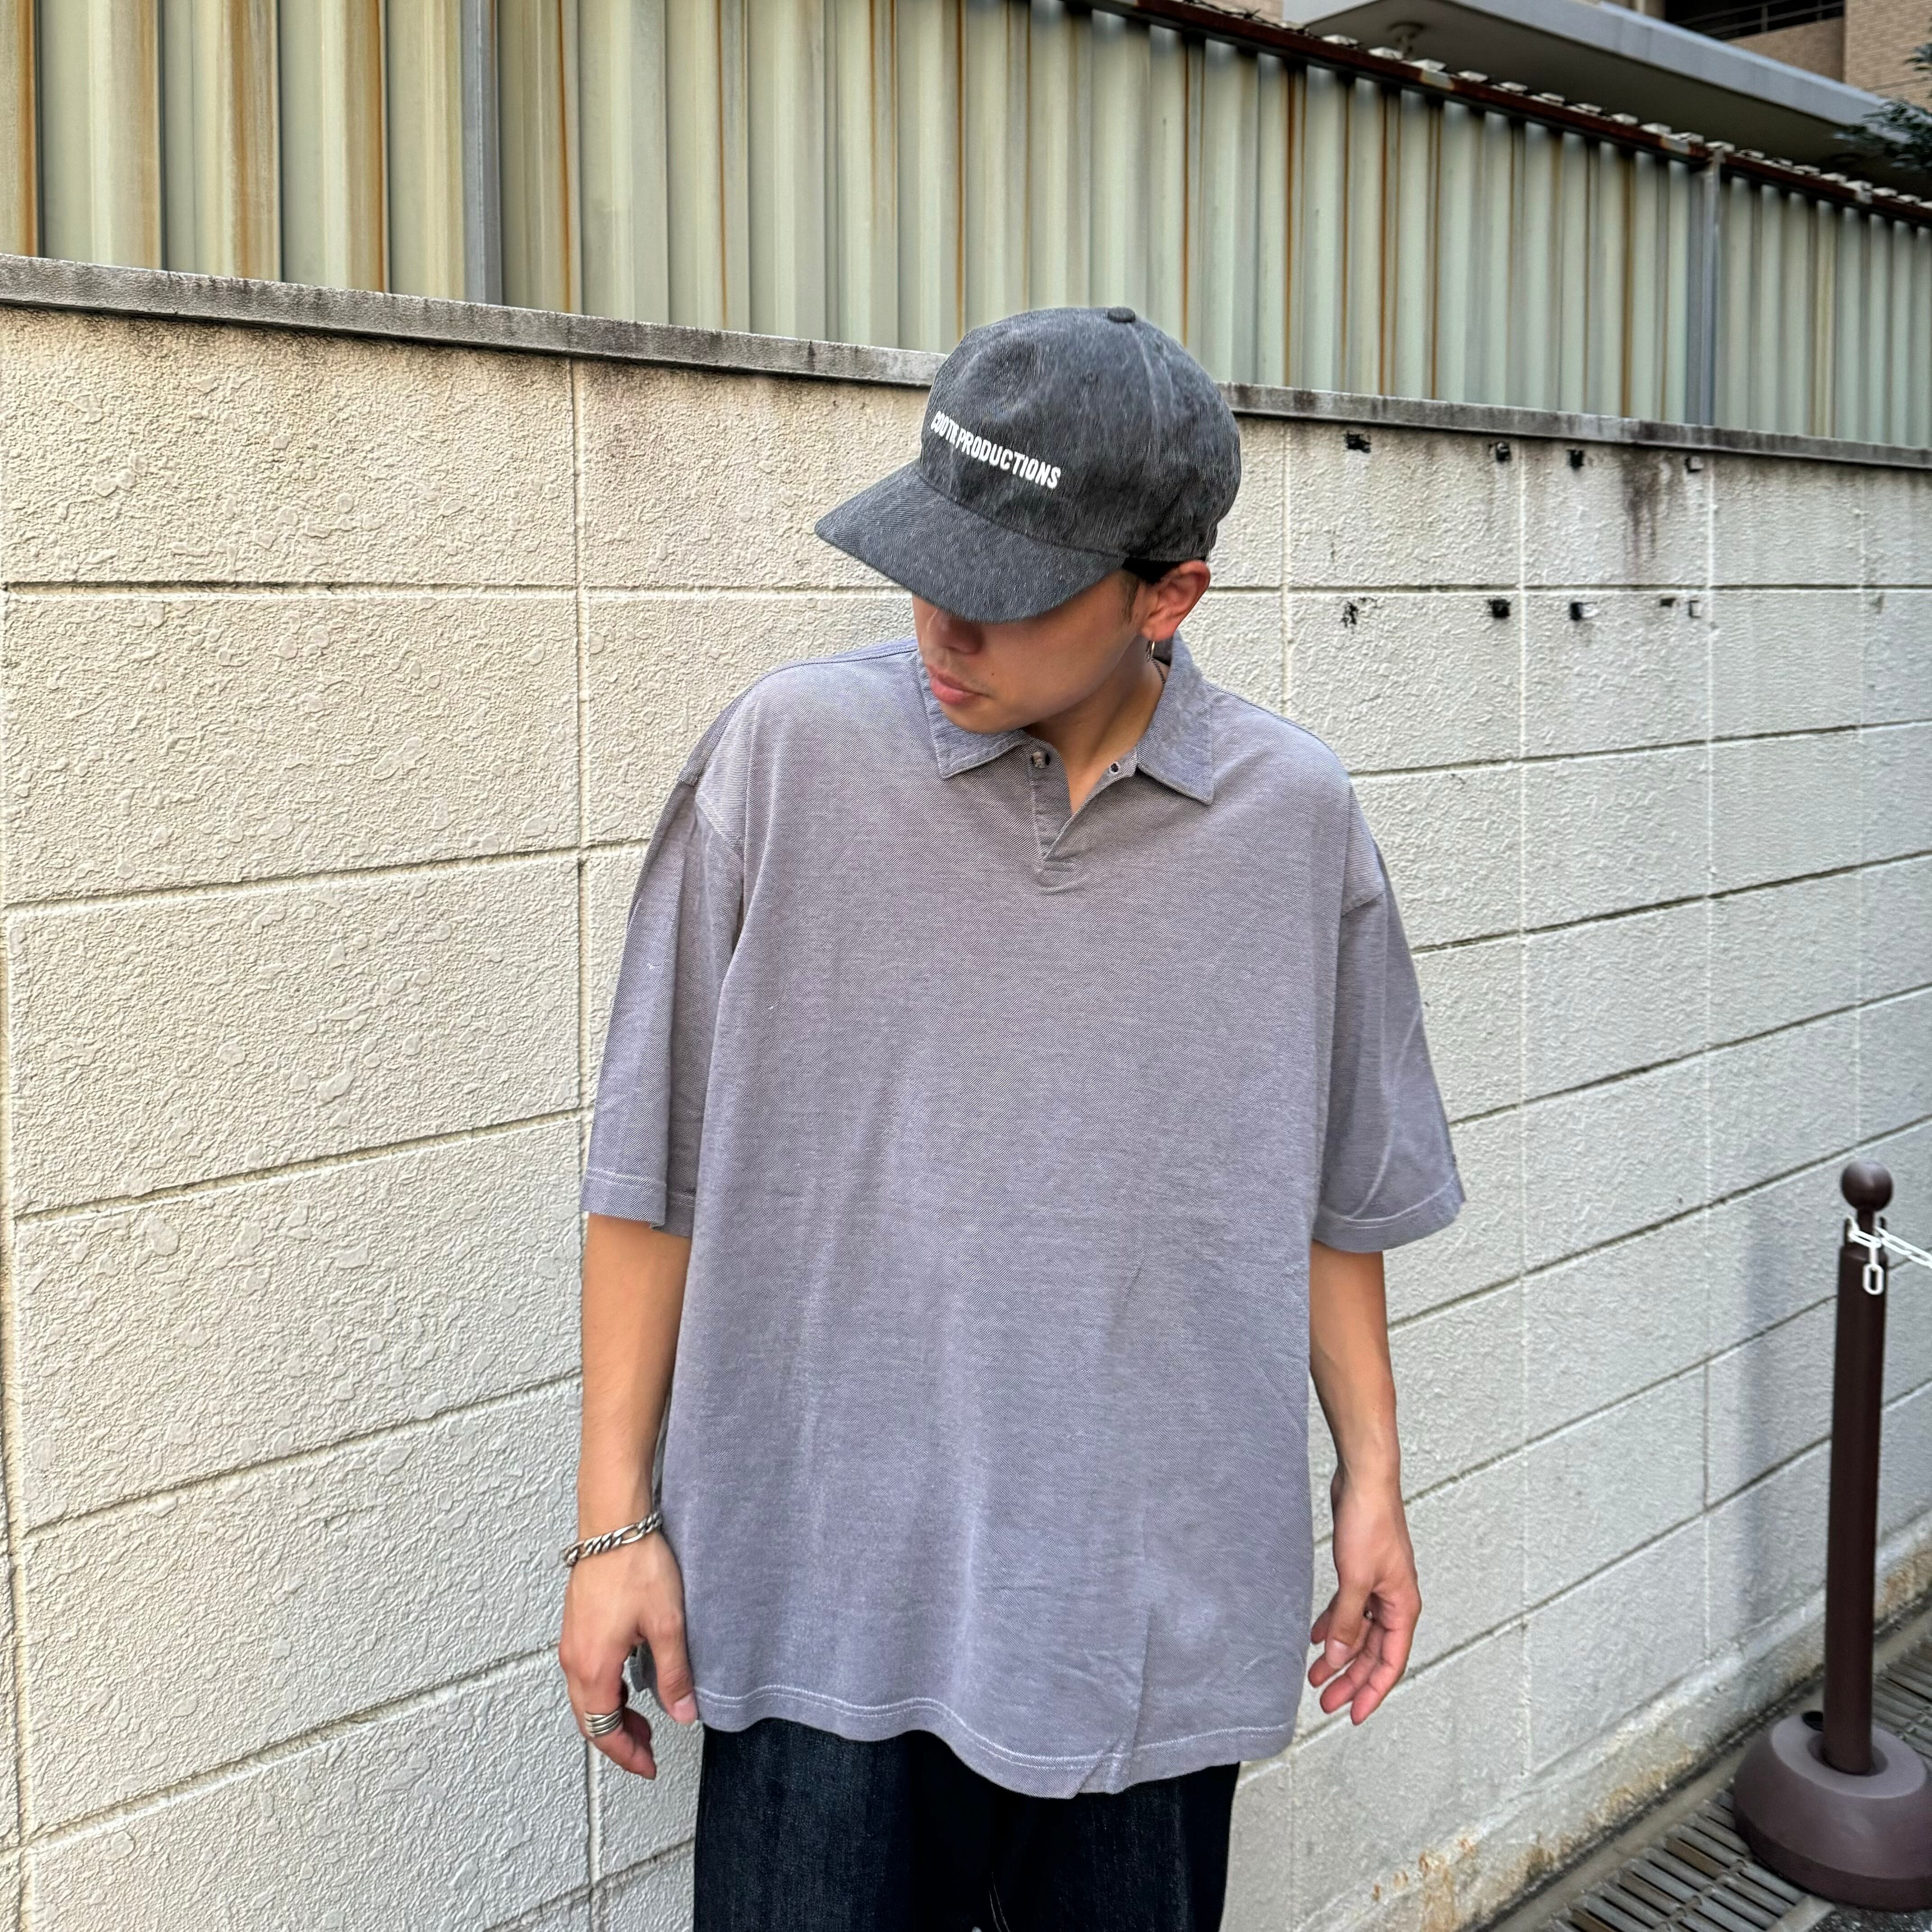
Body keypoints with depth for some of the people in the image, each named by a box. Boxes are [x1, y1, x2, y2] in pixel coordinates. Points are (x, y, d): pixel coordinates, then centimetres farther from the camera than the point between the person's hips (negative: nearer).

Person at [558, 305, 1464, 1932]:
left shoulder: (1296, 817, -2)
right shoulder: (788, 755, -8)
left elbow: (1333, 1190, 10)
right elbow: (655, 1170, -3)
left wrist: (1372, 1479, 12)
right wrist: (617, 1521, -3)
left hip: (1157, 1607, 2)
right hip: (831, 1595, -1)